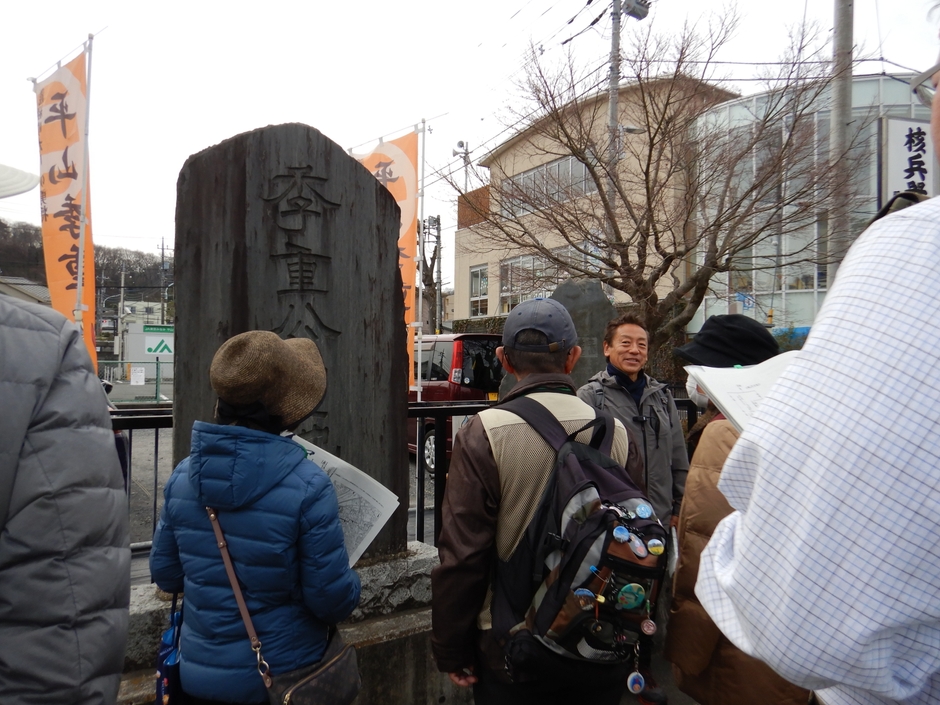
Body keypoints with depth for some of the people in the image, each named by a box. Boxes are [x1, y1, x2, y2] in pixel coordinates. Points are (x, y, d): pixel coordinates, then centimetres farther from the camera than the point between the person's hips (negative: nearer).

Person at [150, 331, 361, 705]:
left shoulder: (183, 476, -11)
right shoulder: (308, 487, -25)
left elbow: (165, 576, 2)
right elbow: (333, 602, -19)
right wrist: (350, 584, 2)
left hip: (200, 674, 3)